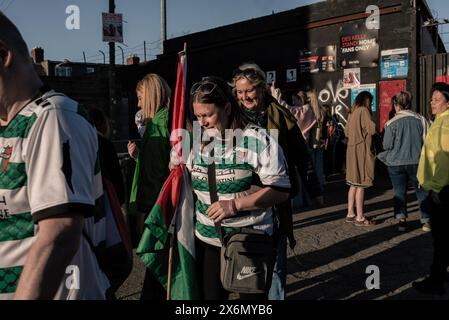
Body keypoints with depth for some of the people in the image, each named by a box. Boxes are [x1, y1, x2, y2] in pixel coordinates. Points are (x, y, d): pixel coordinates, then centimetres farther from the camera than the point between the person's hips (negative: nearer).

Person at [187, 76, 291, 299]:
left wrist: (235, 205, -23)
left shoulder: (258, 140, -14)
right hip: (207, 241, 5)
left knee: (252, 295, 11)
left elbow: (280, 190, -16)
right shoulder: (199, 142, 7)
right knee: (210, 295, 15)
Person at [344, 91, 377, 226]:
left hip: (352, 149, 9)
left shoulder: (352, 112, 15)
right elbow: (372, 129, -18)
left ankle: (350, 214, 20)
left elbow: (347, 132, 20)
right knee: (361, 185, -5)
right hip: (361, 149, -9)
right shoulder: (363, 110, -10)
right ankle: (359, 218, -2)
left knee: (354, 184, 14)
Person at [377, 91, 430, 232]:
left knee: (399, 192, 10)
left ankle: (401, 219, 4)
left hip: (396, 163, -1)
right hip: (416, 162, 1)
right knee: (422, 191, 11)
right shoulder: (420, 119, -4)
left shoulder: (392, 123, -10)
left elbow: (386, 145, -8)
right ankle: (426, 221, 12)